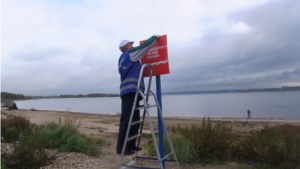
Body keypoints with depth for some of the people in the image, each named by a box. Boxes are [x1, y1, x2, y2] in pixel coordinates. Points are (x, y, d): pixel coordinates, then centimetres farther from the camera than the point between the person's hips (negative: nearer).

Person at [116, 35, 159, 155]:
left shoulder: (123, 58, 27)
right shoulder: (129, 54, 3)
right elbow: (144, 46, -1)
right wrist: (155, 37, 15)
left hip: (130, 91, 9)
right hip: (130, 91, -9)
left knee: (134, 120, 9)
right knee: (127, 120, -11)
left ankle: (130, 145, 14)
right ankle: (121, 148, -8)